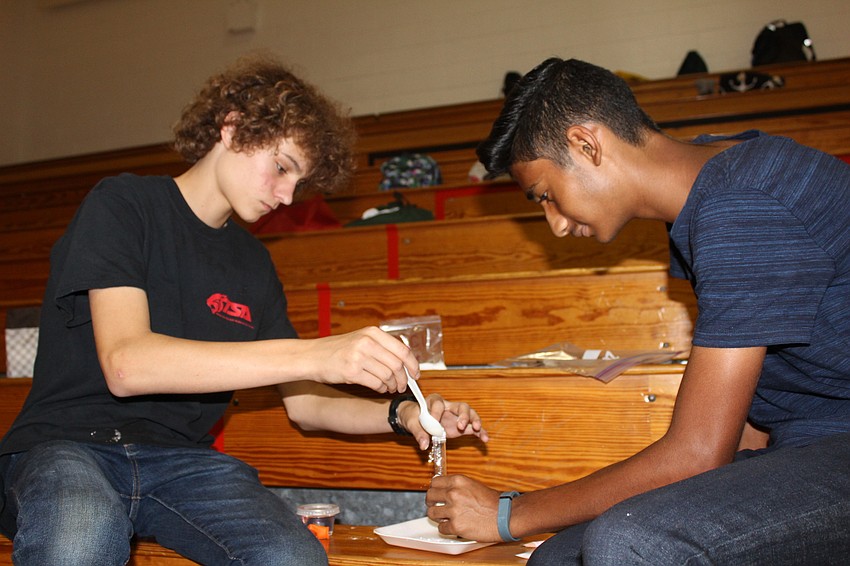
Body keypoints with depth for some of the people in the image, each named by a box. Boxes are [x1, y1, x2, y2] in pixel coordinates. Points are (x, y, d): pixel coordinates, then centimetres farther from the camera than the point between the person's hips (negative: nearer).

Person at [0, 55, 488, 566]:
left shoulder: (253, 263, 13)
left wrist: (400, 413, -5)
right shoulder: (124, 205, -5)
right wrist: (313, 355, -30)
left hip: (182, 459, 4)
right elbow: (125, 365, -22)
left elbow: (301, 404, 15)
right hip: (66, 446, -4)